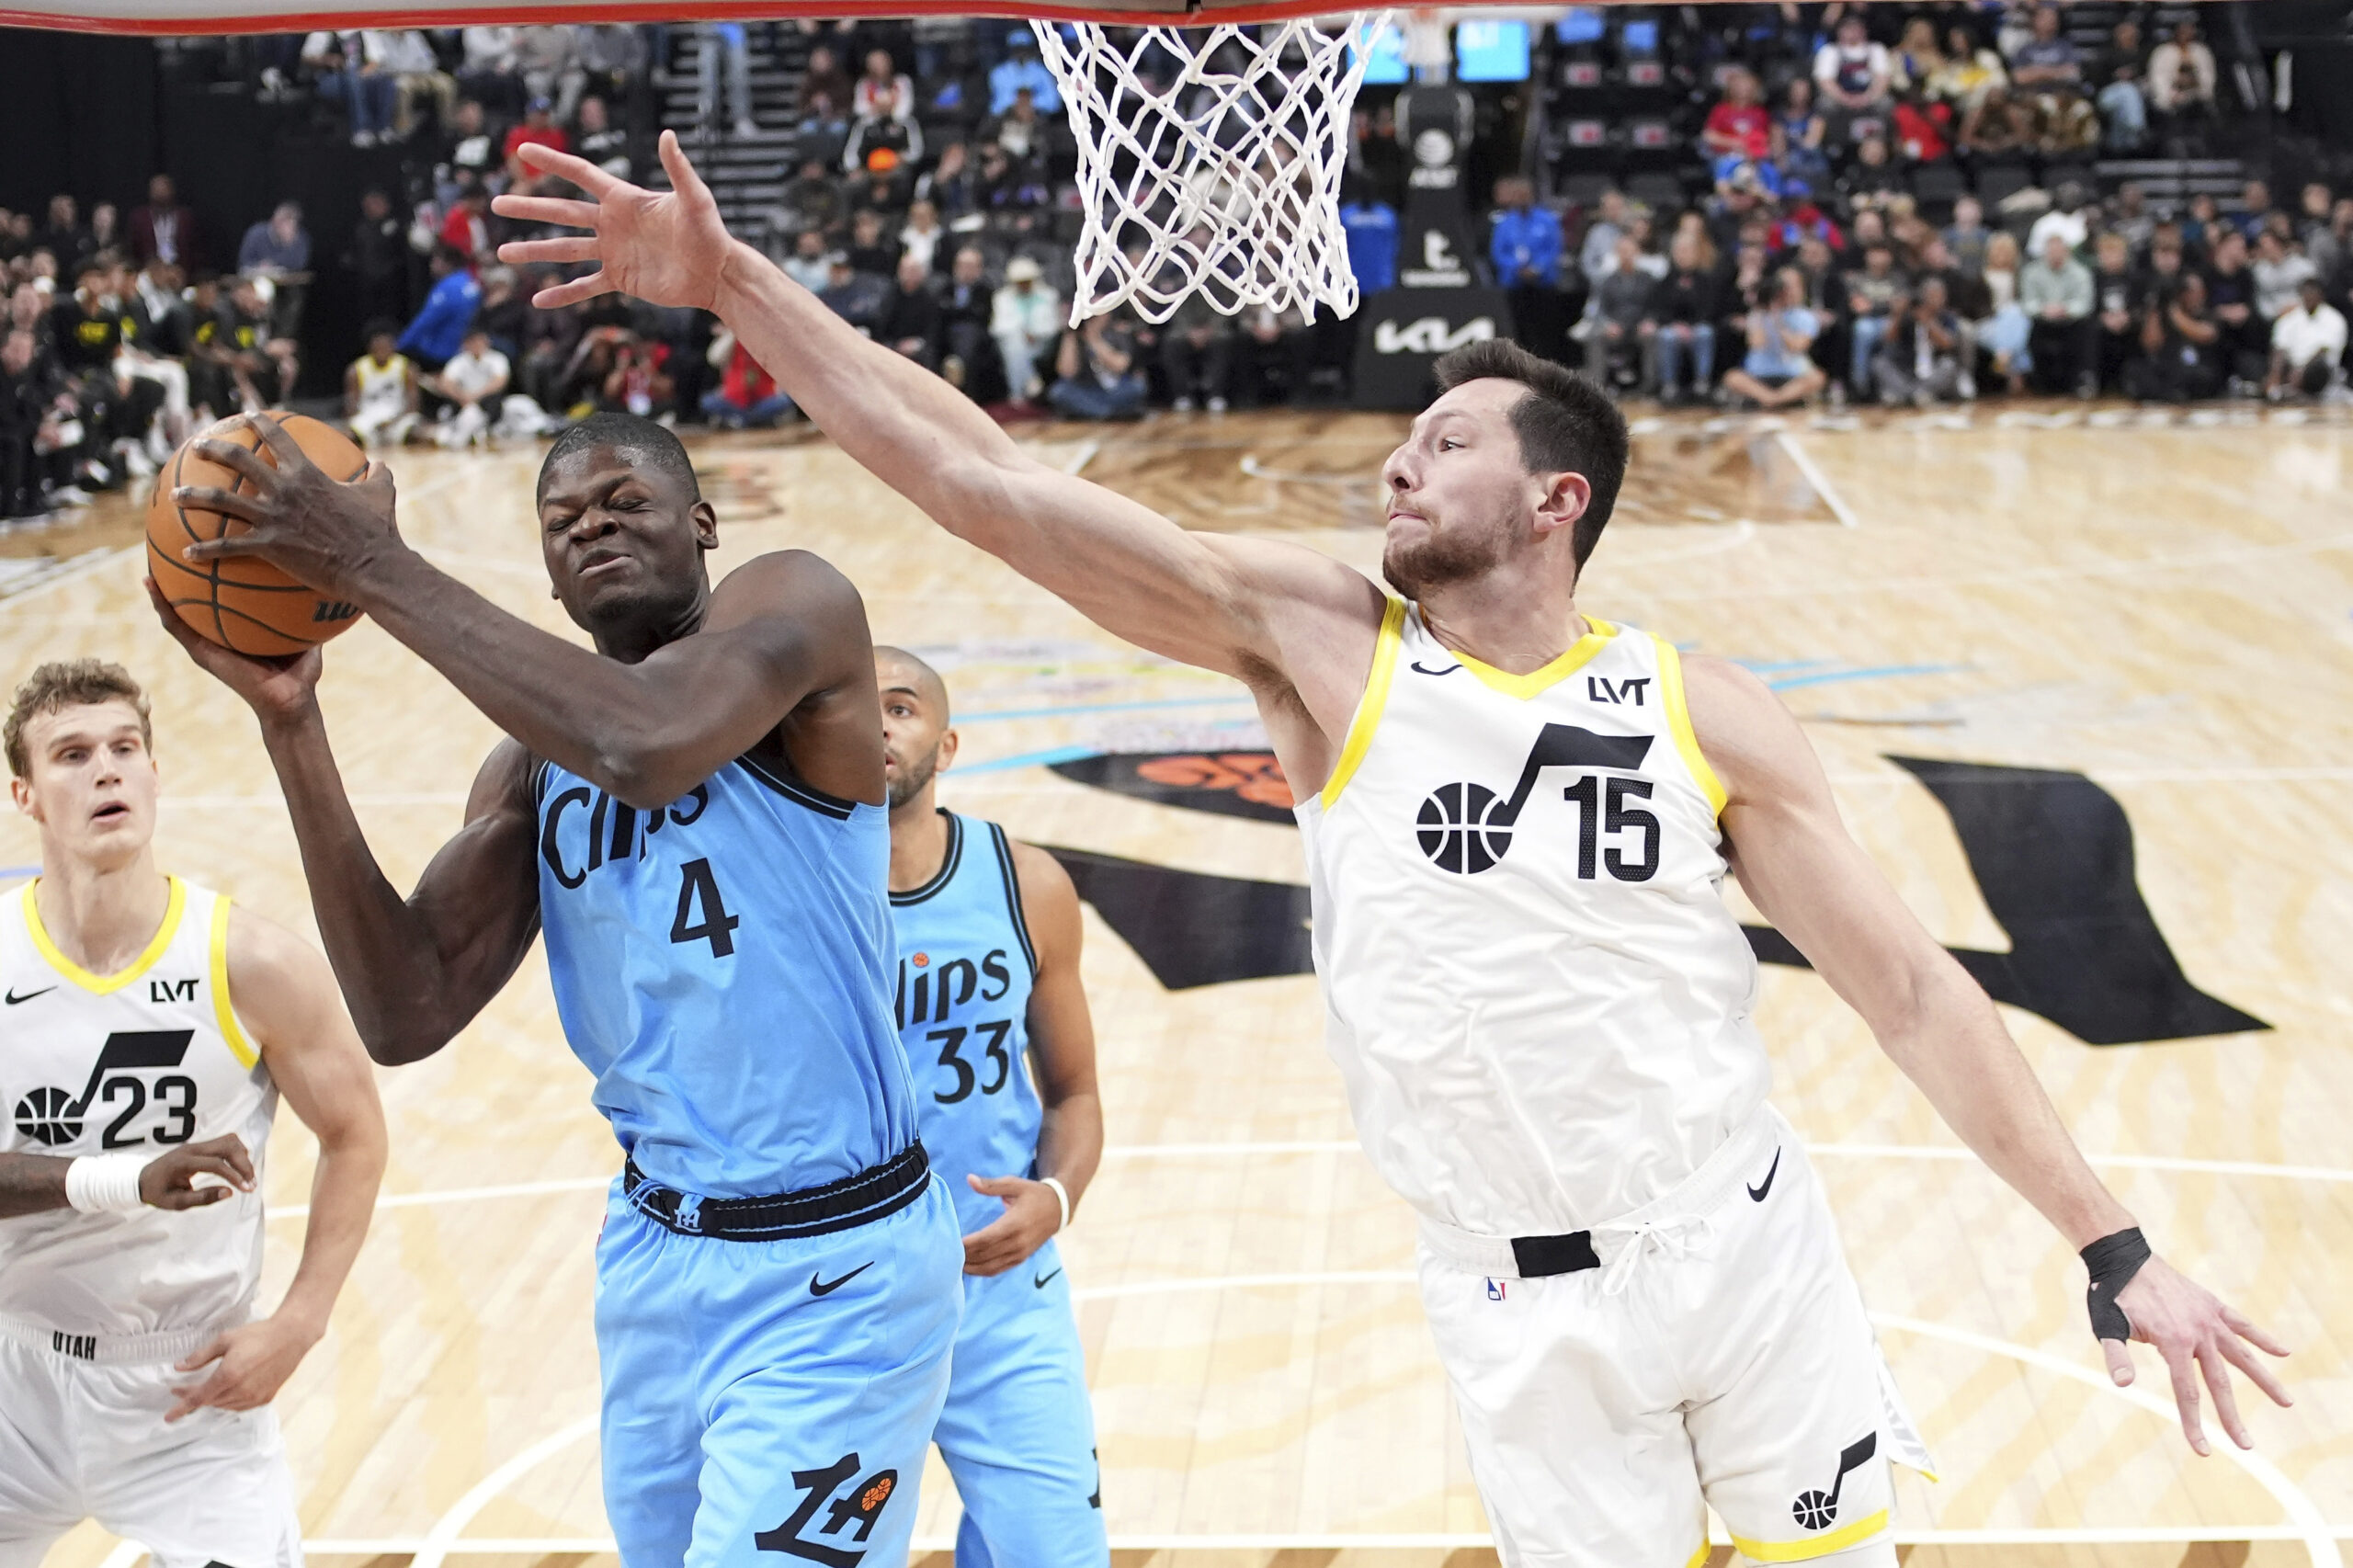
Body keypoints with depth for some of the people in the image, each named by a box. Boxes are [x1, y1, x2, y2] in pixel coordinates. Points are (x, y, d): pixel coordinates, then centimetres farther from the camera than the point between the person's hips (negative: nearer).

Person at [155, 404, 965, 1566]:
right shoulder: (534, 766, 8)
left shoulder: (792, 603, -9)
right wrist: (291, 721, -9)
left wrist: (374, 566, -25)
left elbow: (647, 745, -32)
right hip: (655, 1255, 7)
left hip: (831, 1272, -6)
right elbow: (406, 1015, -3)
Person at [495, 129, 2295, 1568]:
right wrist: (737, 283, -18)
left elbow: (1910, 987, -4)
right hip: (1527, 1315, -1)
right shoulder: (1314, 635, -6)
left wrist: (2117, 1248, -7)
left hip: (1755, 1248, 1)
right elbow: (993, 487, -12)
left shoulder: (1704, 714, -5)